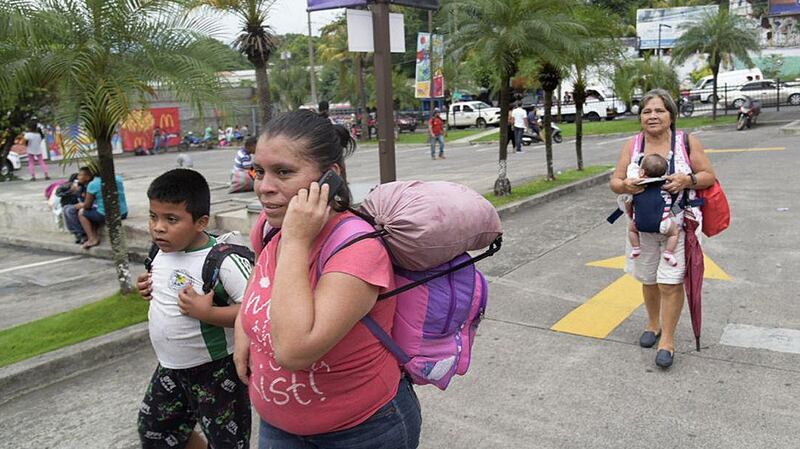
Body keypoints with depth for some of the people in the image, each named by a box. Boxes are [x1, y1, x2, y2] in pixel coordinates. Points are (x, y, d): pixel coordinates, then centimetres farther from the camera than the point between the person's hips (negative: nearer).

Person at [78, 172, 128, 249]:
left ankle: (92, 238, 13)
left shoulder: (93, 184, -11)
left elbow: (87, 205, -5)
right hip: (123, 214, 6)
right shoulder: (118, 179, 4)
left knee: (81, 212, 19)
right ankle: (95, 236, 25)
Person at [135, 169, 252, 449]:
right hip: (170, 367, 8)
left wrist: (206, 313, -34)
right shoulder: (165, 249, -3)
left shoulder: (224, 260, -27)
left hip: (214, 370, -8)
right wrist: (151, 287, -2)